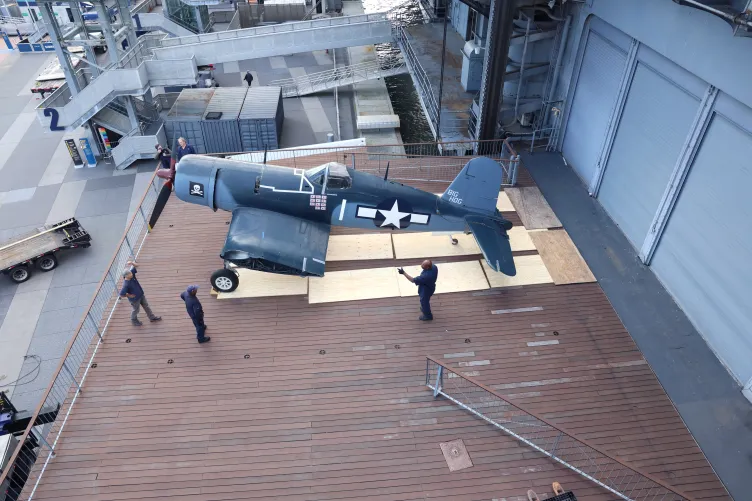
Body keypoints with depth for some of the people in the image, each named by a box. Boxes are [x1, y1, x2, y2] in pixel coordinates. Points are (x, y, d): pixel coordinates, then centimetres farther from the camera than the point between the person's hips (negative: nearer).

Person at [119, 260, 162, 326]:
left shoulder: (131, 274, -20)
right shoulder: (126, 284, -37)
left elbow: (136, 266, -14)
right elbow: (121, 295, -33)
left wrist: (132, 263, -36)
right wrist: (130, 295, -18)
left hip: (141, 295, 7)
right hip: (135, 299, -7)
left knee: (146, 306, 23)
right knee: (136, 310, 20)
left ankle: (152, 317, 42)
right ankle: (134, 320, 50)